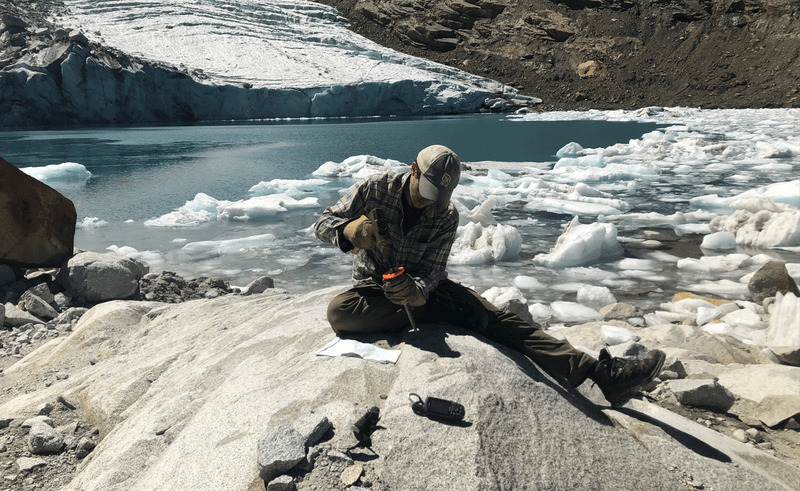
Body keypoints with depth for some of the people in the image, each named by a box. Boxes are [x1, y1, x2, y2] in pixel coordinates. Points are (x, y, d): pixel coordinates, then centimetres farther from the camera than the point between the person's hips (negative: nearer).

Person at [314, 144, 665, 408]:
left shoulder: (446, 217, -9)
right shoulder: (375, 190, -13)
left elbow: (431, 273, -14)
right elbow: (323, 224, -9)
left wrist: (415, 290, -39)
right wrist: (350, 232, -34)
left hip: (425, 287, 1)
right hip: (374, 288, -1)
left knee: (496, 318, -20)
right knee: (338, 312, -37)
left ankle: (603, 375, -28)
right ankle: (432, 315, -24)